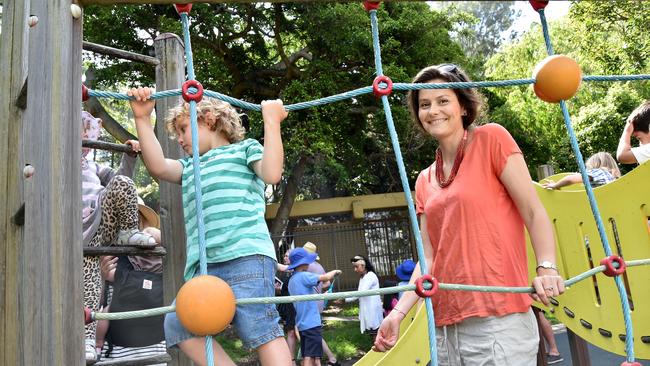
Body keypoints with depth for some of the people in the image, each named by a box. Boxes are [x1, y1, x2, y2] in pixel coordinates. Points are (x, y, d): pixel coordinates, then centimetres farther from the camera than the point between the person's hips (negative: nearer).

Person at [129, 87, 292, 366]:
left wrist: (271, 119, 0)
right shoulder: (189, 167, 33)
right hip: (202, 265, 7)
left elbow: (272, 173, -4)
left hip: (246, 257, -6)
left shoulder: (244, 148, 17)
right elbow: (158, 167, 11)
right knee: (179, 325, -7)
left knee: (258, 327, -15)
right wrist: (142, 119, 10)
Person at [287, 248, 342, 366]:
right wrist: (335, 271, 3)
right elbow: (326, 277, -17)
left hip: (302, 324, 9)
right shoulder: (304, 276, -13)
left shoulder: (292, 280, 15)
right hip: (312, 323, -9)